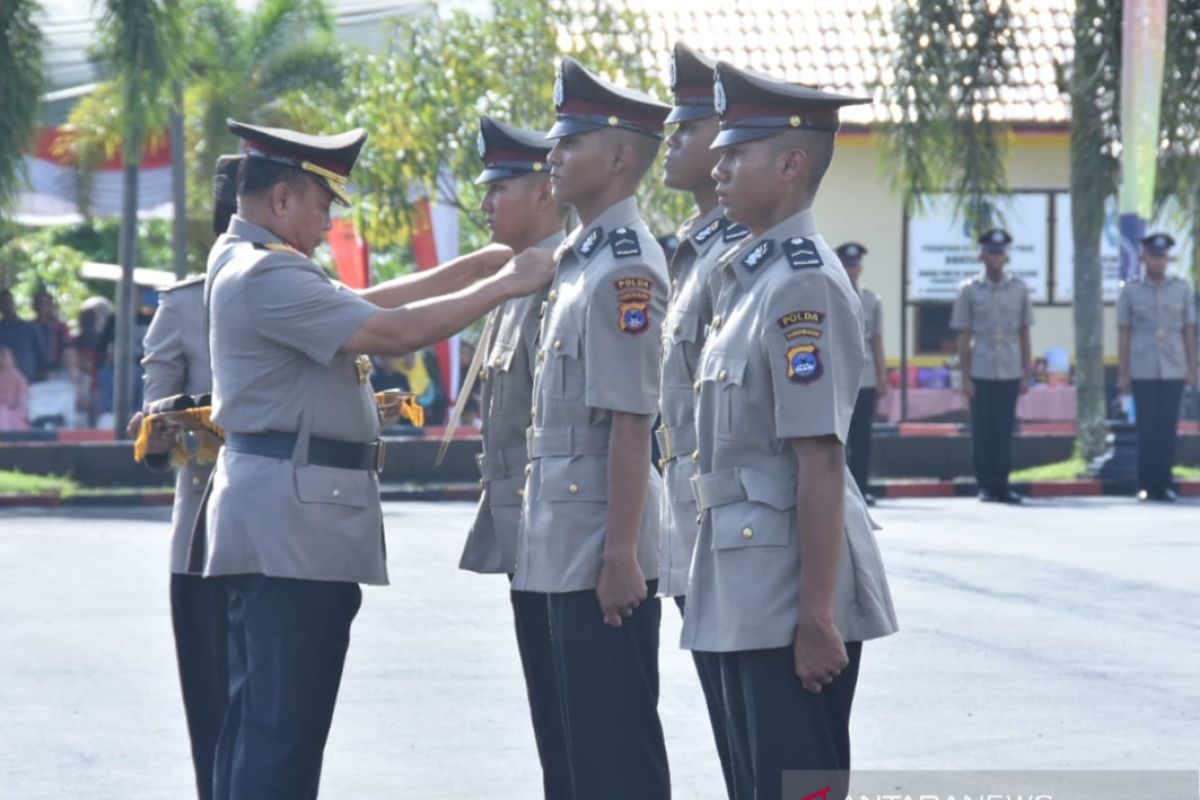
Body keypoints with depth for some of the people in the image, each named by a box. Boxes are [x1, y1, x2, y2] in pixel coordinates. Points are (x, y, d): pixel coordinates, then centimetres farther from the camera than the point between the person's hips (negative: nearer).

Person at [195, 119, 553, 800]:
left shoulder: (247, 262, 16)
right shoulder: (267, 276, -16)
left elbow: (365, 304, 19)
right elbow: (390, 332, -21)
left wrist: (474, 267, 14)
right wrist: (502, 286, -12)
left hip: (280, 522, 11)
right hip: (296, 520, -11)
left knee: (257, 717, 13)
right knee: (288, 725, -10)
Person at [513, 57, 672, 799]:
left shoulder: (625, 267, -15)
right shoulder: (582, 258, 15)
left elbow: (631, 423, -20)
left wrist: (620, 557, -22)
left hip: (603, 551, -10)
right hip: (570, 545, 10)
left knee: (619, 740, -4)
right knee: (589, 733, 14)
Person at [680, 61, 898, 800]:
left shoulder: (804, 285, -15)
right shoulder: (751, 278, 14)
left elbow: (820, 462, -20)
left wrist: (817, 616, -22)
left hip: (792, 597, -10)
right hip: (749, 597, 10)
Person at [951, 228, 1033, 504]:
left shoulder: (1019, 289, 6)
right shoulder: (970, 290, 1)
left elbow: (1024, 335, 9)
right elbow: (963, 338, 1)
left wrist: (1026, 374, 4)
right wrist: (965, 378, -4)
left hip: (1010, 373, 1)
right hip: (980, 374, -1)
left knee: (1004, 432, 2)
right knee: (982, 432, 0)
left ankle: (1001, 485, 7)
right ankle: (986, 486, 8)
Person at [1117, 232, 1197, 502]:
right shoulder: (1130, 291, 2)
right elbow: (1123, 335, 3)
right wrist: (1122, 373, -2)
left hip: (1173, 371, 1)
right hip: (1143, 373, -1)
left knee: (1168, 429, 0)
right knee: (1147, 430, -2)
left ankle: (1165, 484, 6)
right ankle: (1146, 485, 3)